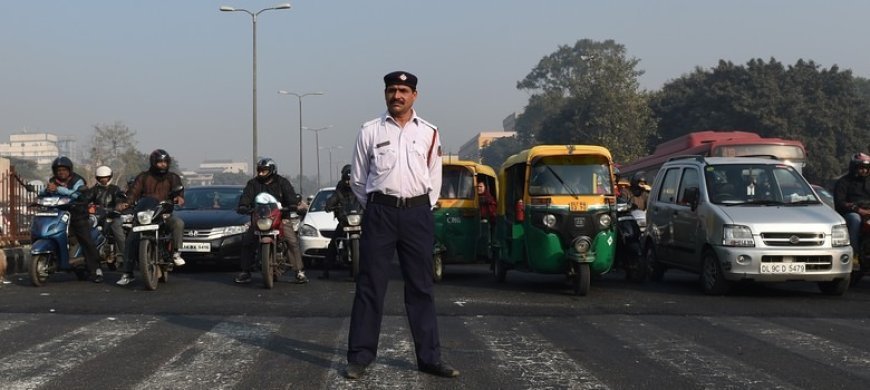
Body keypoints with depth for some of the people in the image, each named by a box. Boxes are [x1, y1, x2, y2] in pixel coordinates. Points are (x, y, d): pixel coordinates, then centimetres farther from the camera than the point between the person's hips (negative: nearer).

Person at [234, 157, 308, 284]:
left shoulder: (282, 182, 3)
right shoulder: (253, 183, 8)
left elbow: (290, 195, -12)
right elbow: (246, 196, -5)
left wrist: (294, 205, -33)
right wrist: (243, 207, -26)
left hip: (281, 217, -2)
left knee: (293, 242, -17)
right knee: (246, 242, -7)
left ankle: (300, 272, -14)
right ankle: (245, 272, 3)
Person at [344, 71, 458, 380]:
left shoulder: (429, 133, 8)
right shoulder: (370, 131, 3)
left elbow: (434, 179, 14)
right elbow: (357, 179, 11)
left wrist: (421, 211, 9)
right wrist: (375, 209, 11)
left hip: (417, 213, 2)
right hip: (380, 212, -2)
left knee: (421, 287, 6)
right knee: (370, 286, -1)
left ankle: (429, 357, 10)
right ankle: (360, 357, 3)